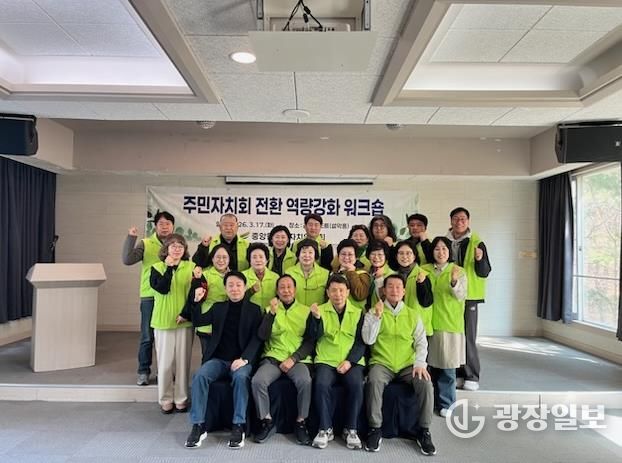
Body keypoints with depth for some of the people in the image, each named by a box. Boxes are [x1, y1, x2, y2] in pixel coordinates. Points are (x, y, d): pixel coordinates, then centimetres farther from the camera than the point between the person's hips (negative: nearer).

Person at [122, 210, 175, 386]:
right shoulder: (145, 243, 2)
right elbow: (127, 260, -9)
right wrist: (131, 238, -15)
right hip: (150, 296, -1)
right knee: (147, 336, 6)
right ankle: (143, 371, 21)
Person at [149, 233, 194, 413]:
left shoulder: (190, 267, 2)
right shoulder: (157, 267, 0)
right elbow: (162, 288, -16)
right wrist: (169, 267, -15)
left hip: (184, 319, 1)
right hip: (164, 321, -1)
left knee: (183, 361, 7)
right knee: (165, 362, 6)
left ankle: (181, 398, 20)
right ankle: (165, 399, 20)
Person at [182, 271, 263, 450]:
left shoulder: (254, 309, 6)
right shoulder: (218, 307, 17)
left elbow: (257, 338, -3)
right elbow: (198, 322, 8)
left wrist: (244, 358, -17)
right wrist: (196, 301, -7)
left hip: (241, 360, -3)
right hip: (218, 359, 3)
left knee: (241, 377, -34)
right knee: (200, 376, -26)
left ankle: (239, 427, -25)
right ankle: (198, 426, -18)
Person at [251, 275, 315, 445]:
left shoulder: (306, 311, 9)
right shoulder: (269, 309, 13)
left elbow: (310, 341, 4)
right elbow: (262, 336, 0)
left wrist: (293, 358, -9)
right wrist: (272, 312, -11)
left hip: (298, 359, -1)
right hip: (273, 358, 1)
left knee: (305, 381, -31)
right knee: (257, 381, -26)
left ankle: (301, 423, -10)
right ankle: (267, 422, -5)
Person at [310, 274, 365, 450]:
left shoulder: (358, 313, 8)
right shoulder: (320, 310, 7)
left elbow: (361, 342, 4)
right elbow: (316, 337, -4)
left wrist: (349, 361, -10)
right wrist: (317, 317, -22)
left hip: (352, 361, 0)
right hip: (326, 360, 0)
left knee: (356, 385, -27)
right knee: (321, 384, -28)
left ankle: (350, 429, -9)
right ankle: (325, 429, -12)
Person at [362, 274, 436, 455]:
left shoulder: (413, 315, 12)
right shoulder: (373, 312, 7)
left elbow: (421, 342, 7)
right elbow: (368, 340, -4)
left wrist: (420, 362, -10)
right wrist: (377, 316, -14)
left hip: (408, 365, 2)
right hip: (382, 364, -1)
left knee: (426, 383, -26)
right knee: (374, 382, -33)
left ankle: (423, 431, -6)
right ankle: (375, 429, -15)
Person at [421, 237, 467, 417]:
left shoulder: (458, 271, -1)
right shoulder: (425, 270, 5)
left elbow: (461, 297, -12)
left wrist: (454, 282, -30)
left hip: (450, 324, -2)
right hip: (430, 322, 2)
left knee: (447, 365, 1)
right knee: (432, 362, 8)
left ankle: (445, 403, 15)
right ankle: (433, 401, 23)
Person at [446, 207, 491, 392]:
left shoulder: (476, 242, -3)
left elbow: (485, 273, -5)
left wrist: (480, 259, -24)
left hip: (469, 296, -4)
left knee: (468, 337, -2)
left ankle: (472, 377, 9)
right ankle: (458, 374, 20)